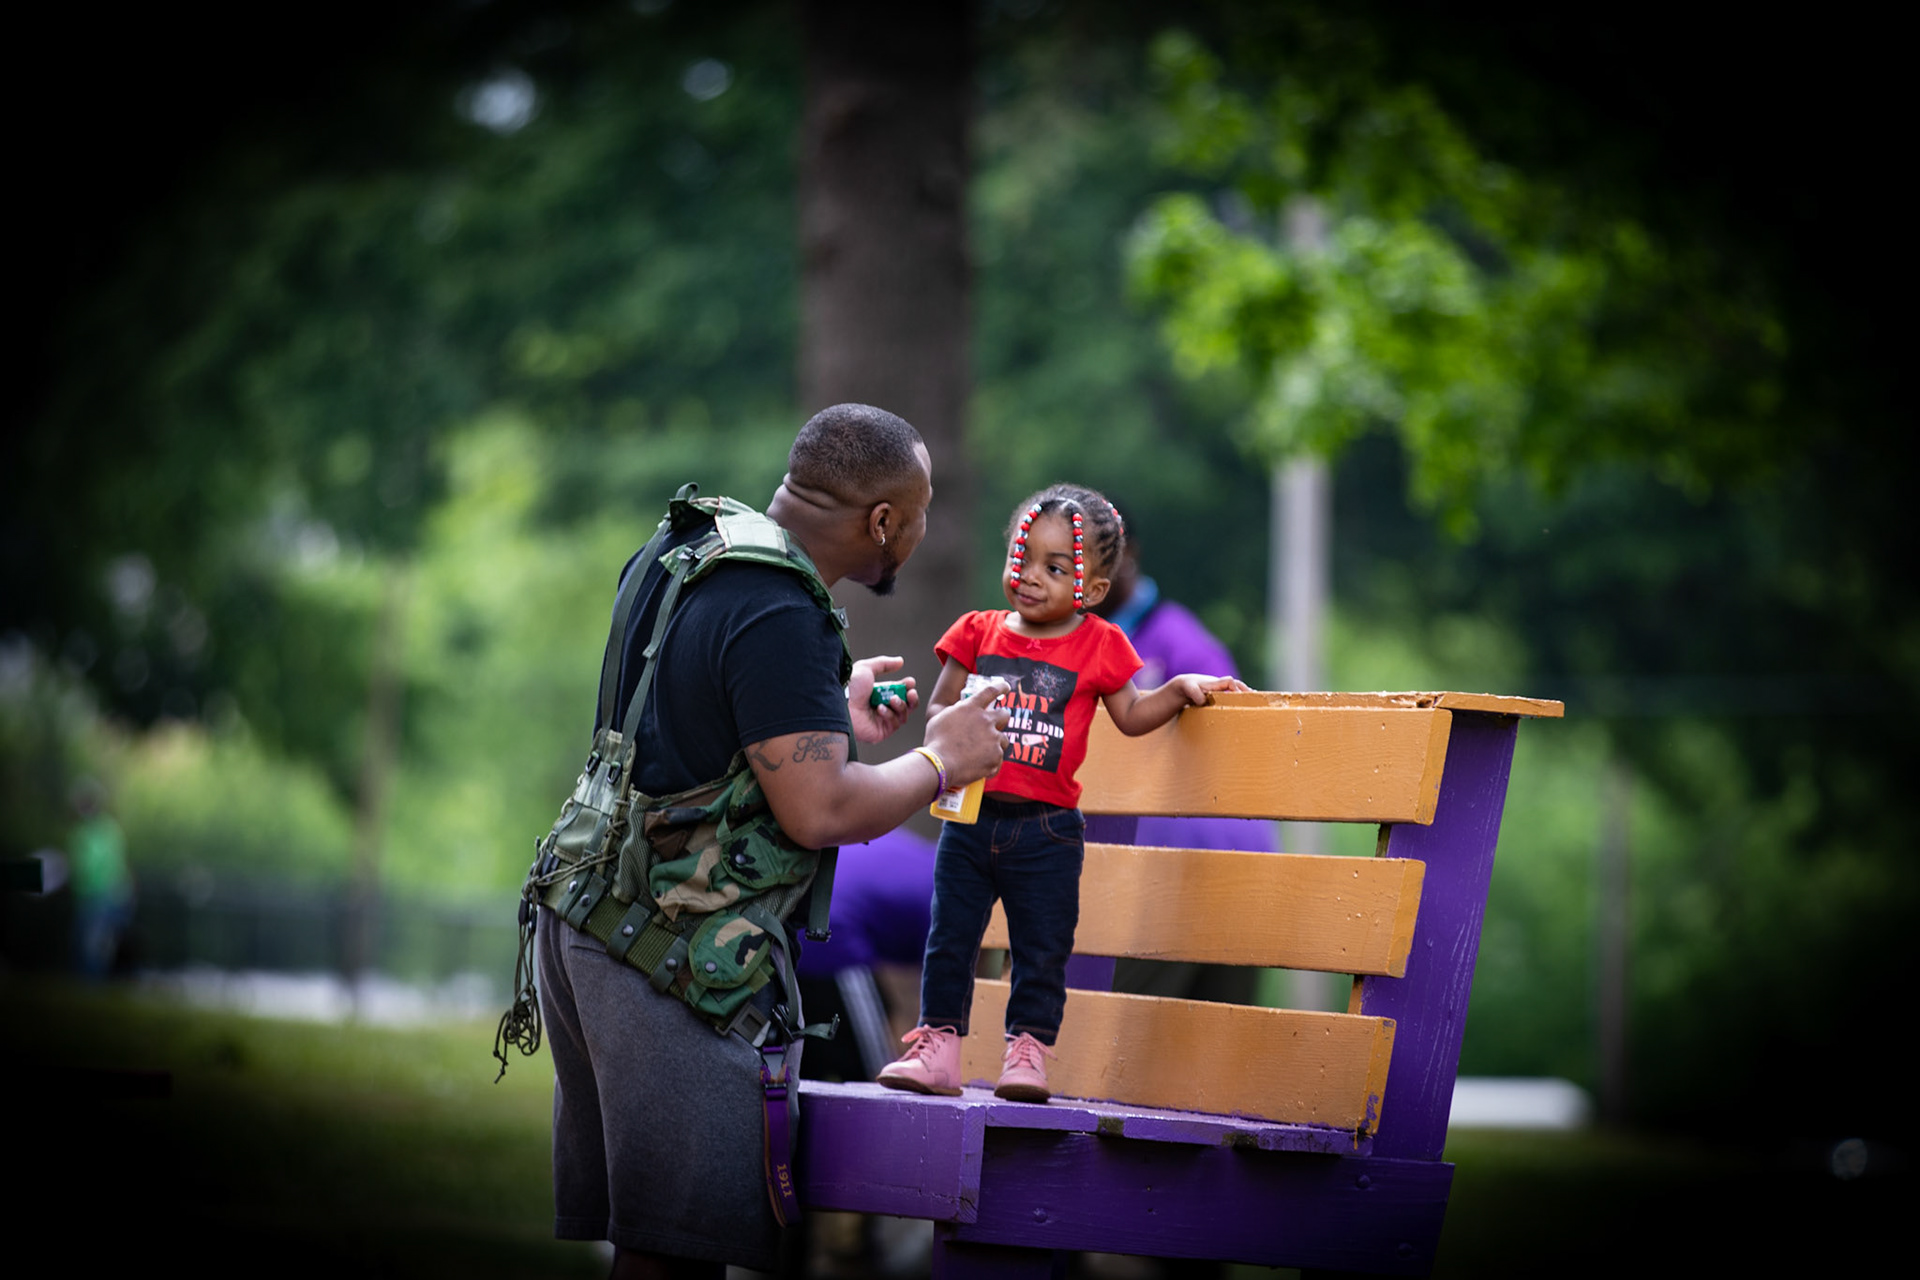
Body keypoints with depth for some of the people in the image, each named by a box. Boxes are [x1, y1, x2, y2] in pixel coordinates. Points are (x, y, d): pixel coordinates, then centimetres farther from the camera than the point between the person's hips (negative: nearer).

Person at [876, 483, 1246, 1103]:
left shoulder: (1098, 644, 1)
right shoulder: (979, 632, 3)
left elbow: (1131, 716, 13)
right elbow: (936, 708, 5)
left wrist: (1180, 689, 2)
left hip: (1046, 829, -1)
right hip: (971, 817, 2)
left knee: (1042, 951, 3)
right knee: (948, 940, 5)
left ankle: (1028, 1051, 12)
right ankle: (936, 1047, 13)